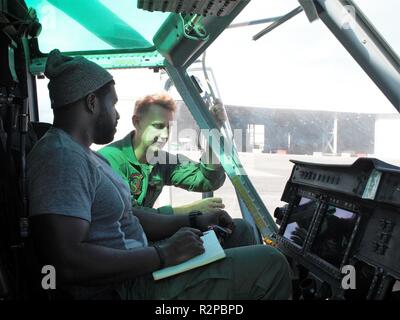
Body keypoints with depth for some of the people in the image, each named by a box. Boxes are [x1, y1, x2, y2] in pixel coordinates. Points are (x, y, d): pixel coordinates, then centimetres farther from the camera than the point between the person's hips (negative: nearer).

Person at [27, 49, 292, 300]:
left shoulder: (85, 156, 14)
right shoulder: (61, 157, -20)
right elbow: (65, 263, -29)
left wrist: (195, 222, 7)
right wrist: (163, 255, -24)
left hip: (135, 271, 10)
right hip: (122, 290, -10)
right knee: (270, 264, -12)